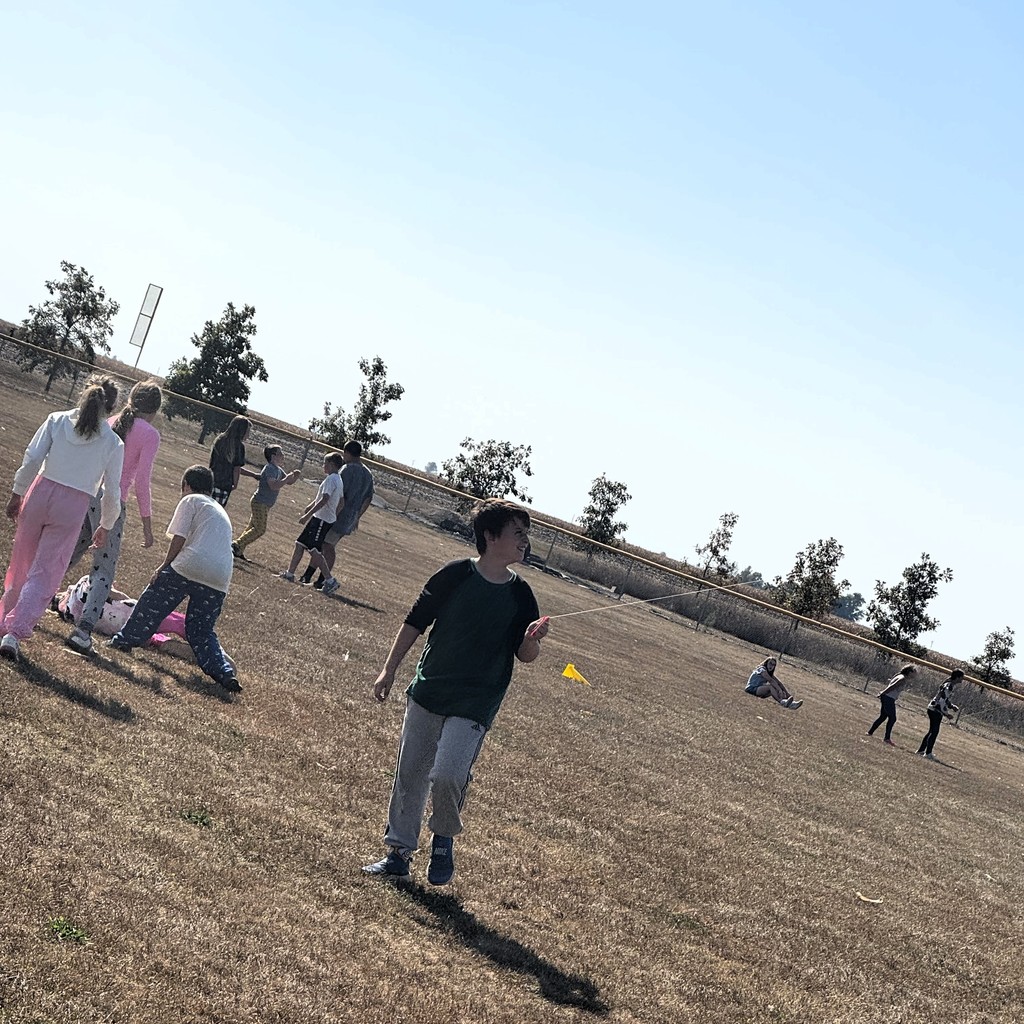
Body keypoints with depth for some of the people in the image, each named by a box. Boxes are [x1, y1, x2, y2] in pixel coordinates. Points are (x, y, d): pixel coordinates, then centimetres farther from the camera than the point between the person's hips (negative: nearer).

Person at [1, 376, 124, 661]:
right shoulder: (113, 443, 1)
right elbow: (112, 491, 5)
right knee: (44, 575, 1)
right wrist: (105, 526, 18)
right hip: (74, 507, -2)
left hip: (41, 492, 2)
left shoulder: (57, 421, 3)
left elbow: (32, 458, -4)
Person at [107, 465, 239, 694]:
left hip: (189, 567, -6)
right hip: (220, 580, 6)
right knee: (202, 630, 12)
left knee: (152, 605, 14)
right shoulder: (220, 511, 31)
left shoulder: (190, 500, 9)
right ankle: (225, 672, -3)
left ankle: (125, 640, 21)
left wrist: (164, 566, 5)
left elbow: (179, 538, -2)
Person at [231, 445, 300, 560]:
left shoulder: (278, 470, 13)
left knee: (253, 527, 12)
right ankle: (237, 545, -11)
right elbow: (274, 486, -30)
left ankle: (238, 550, 15)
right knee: (260, 529, -13)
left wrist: (294, 477, 1)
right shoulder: (270, 468, -17)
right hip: (260, 502, -10)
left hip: (264, 504, 10)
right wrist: (288, 478, -27)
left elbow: (287, 483, 21)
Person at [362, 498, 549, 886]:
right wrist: (389, 669, 1)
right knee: (409, 775, 9)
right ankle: (399, 853, 25)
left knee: (447, 775, -18)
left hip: (474, 706, -1)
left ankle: (444, 840, 9)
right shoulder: (455, 575, -7)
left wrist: (532, 640, -21)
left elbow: (524, 655, 2)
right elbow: (415, 622, 2)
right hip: (427, 692, 1)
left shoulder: (520, 594, -4)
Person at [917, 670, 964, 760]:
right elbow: (942, 701, -24)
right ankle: (928, 753, 1)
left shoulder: (949, 685, 11)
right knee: (934, 732, -4)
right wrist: (946, 714, -17)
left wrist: (952, 706, 11)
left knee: (932, 731, 17)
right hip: (936, 711, -10)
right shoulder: (948, 687, -21)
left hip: (933, 710, 10)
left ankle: (921, 750, 25)